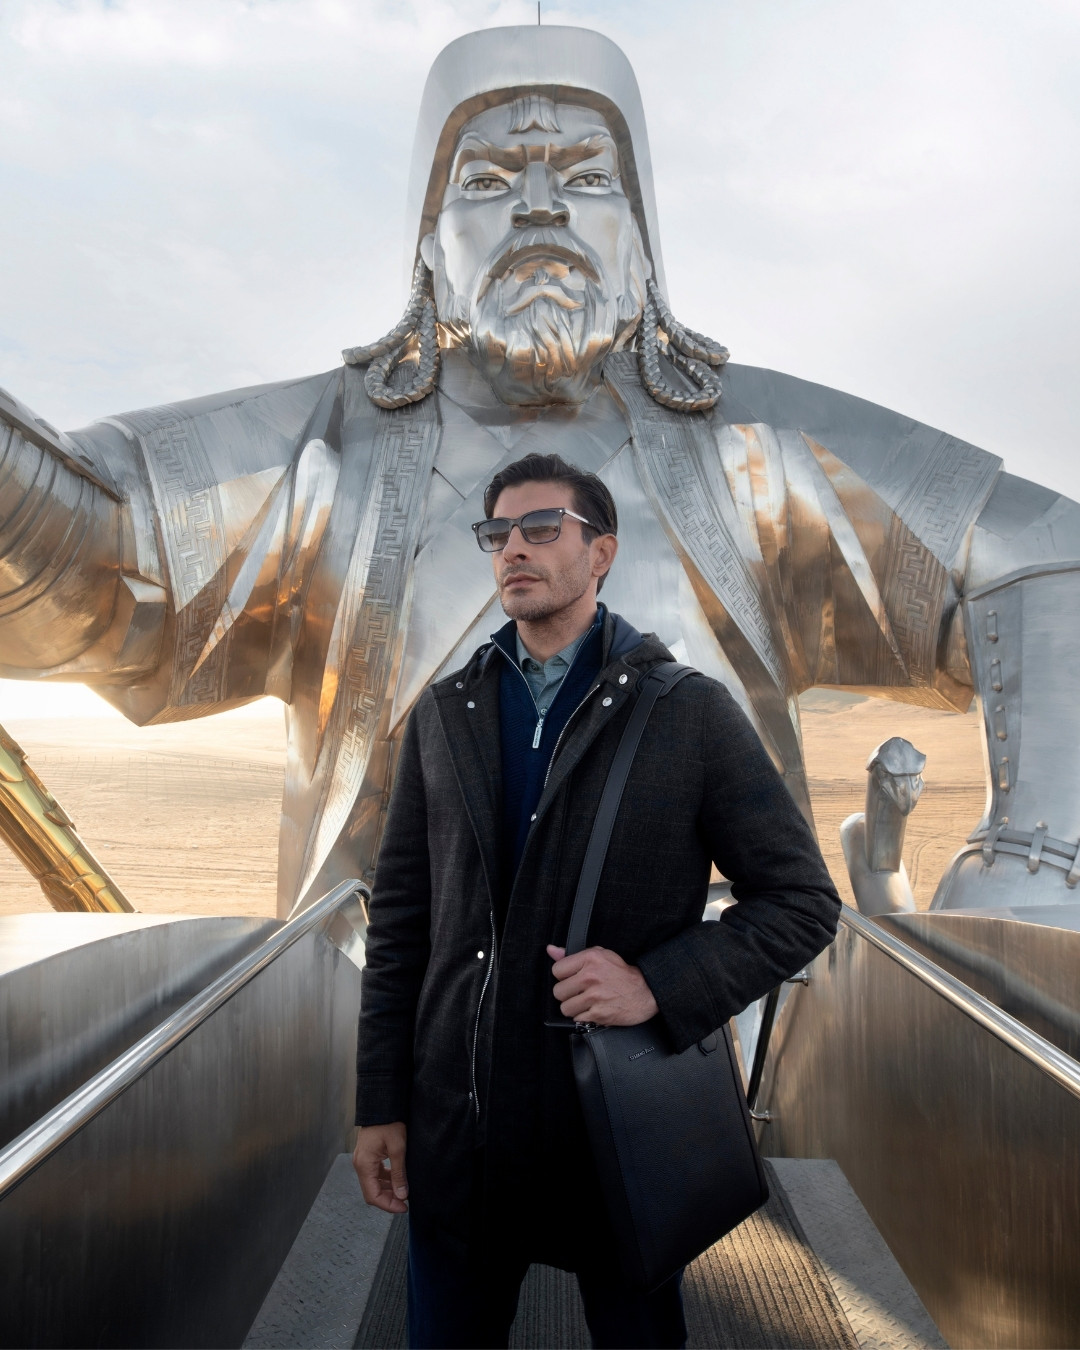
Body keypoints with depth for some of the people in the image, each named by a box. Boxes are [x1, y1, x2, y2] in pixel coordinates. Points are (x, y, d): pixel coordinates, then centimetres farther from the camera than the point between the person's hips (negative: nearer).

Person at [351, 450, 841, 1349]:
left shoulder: (692, 713, -7)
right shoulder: (444, 714, 5)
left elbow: (803, 901, -5)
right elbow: (401, 914, 6)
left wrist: (661, 984, -19)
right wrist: (381, 1103, 5)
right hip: (458, 1123, 3)